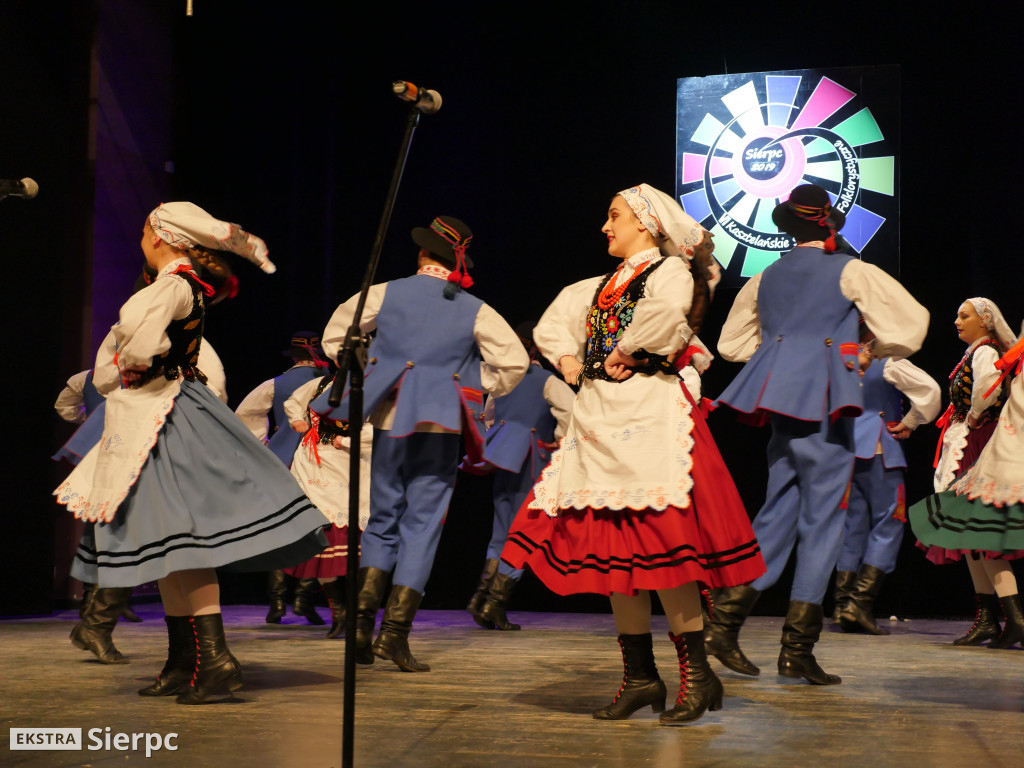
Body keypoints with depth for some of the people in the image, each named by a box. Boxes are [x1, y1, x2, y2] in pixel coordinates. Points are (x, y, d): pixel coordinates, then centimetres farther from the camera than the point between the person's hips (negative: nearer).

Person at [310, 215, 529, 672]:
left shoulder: (386, 294, 4)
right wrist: (477, 390, 10)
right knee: (422, 523, 3)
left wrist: (364, 376, 20)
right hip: (441, 425, -1)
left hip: (389, 418, 1)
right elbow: (514, 361, -3)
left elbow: (334, 336, 12)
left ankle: (363, 620, 0)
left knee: (382, 518, 13)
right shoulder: (474, 311, 2)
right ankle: (395, 632, -2)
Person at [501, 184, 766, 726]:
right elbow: (552, 323, 31)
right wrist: (567, 359, 12)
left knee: (654, 538, -14)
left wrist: (627, 352, -13)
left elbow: (666, 312, -25)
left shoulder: (672, 270, -2)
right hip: (600, 417, 8)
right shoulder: (603, 284, 22)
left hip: (650, 413, -8)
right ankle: (640, 676, 12)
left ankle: (697, 673, -4)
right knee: (611, 543, 5)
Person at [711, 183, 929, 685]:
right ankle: (797, 648, -2)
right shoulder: (849, 271, 0)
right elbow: (910, 321, -4)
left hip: (779, 400, 6)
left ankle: (726, 620, 3)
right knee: (822, 517, -2)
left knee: (778, 509, 12)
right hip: (823, 402, -6)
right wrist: (871, 354, 12)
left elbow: (732, 343, 25)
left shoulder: (765, 278, 16)